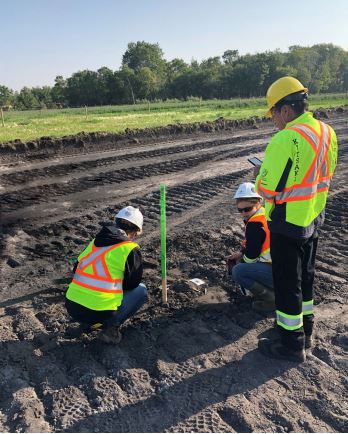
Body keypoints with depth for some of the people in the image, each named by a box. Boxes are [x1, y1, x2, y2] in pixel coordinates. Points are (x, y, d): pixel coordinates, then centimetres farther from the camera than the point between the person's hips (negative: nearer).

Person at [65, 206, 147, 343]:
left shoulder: (95, 241, 12)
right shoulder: (131, 249, -5)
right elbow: (132, 283, 3)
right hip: (99, 314, -6)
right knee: (141, 290, 13)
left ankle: (93, 322, 16)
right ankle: (110, 327, 2)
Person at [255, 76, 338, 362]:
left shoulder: (286, 139, -25)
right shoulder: (327, 133, 2)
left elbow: (266, 189, -23)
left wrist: (262, 175, -3)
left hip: (288, 224, -8)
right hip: (314, 219, 8)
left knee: (287, 284, 6)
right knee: (305, 277, 22)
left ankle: (292, 344, 21)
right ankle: (305, 330, 40)